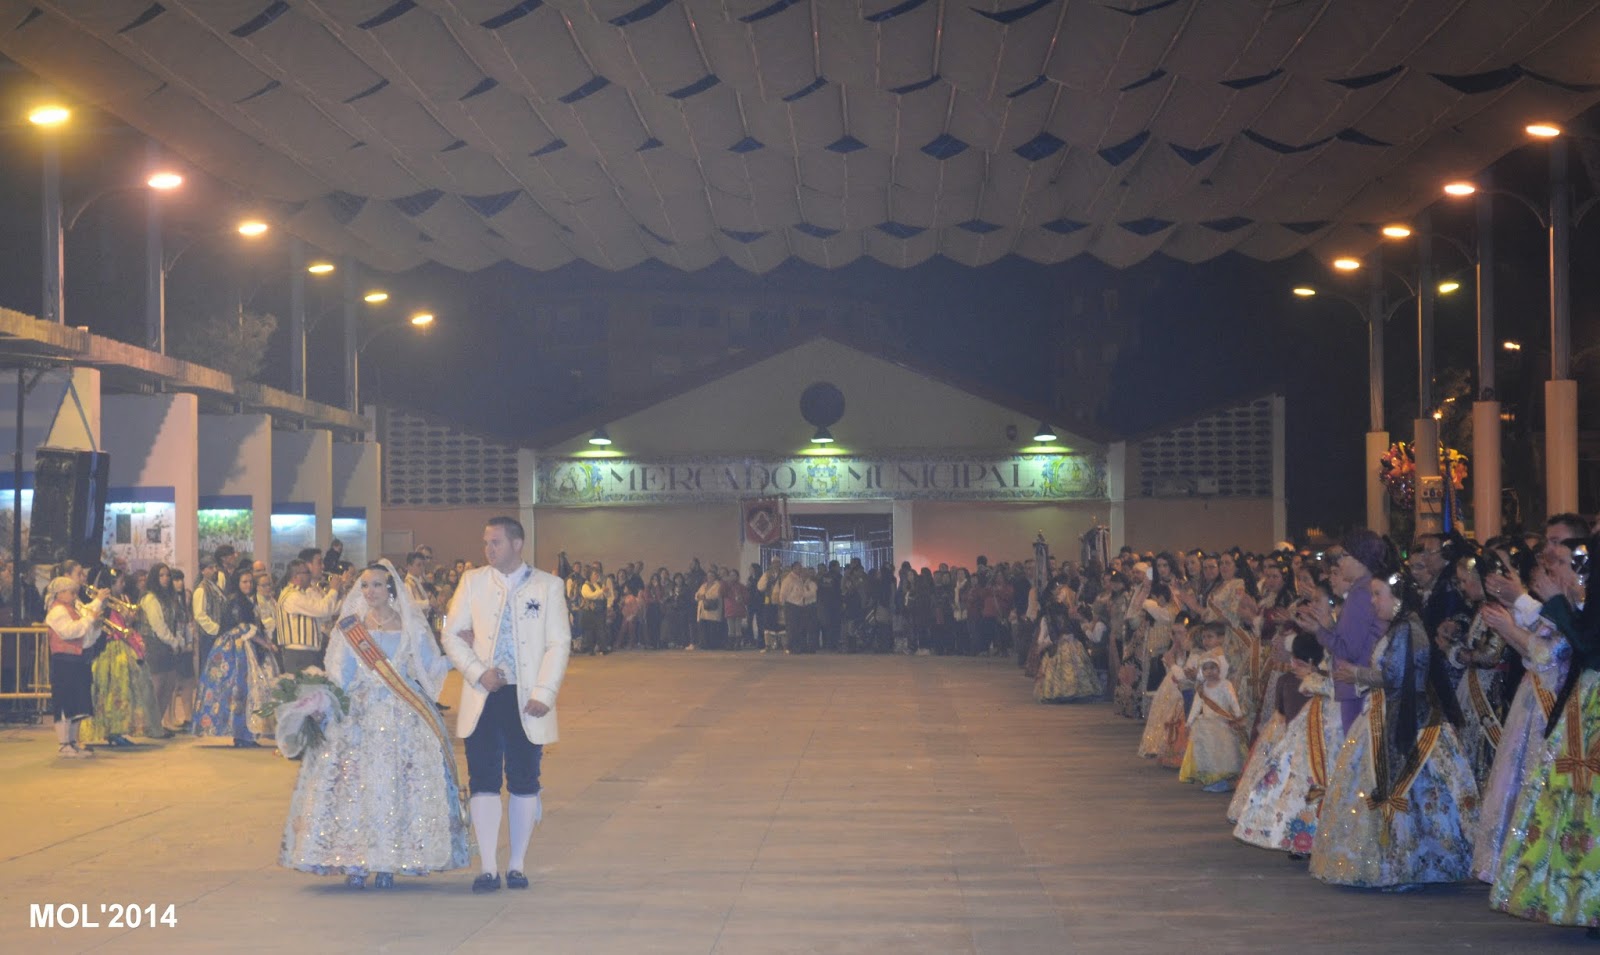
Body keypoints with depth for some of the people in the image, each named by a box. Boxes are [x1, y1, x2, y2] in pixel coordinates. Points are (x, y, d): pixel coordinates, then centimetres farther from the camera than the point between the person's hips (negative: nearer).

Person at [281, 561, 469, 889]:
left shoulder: (412, 628, 7)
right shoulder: (350, 628, 8)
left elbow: (430, 669, 4)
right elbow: (338, 677, 5)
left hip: (402, 719, 0)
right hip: (359, 716, 0)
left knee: (397, 786, -3)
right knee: (354, 786, -5)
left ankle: (388, 865, 2)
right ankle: (354, 864, -1)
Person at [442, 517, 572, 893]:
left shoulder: (548, 586, 3)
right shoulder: (473, 581, 8)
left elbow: (559, 644, 0)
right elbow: (452, 635, 7)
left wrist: (544, 694, -10)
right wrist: (478, 673, -8)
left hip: (526, 701, -1)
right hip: (483, 698, 1)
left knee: (524, 784, 4)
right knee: (484, 782, -1)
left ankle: (517, 866, 15)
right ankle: (489, 868, 4)